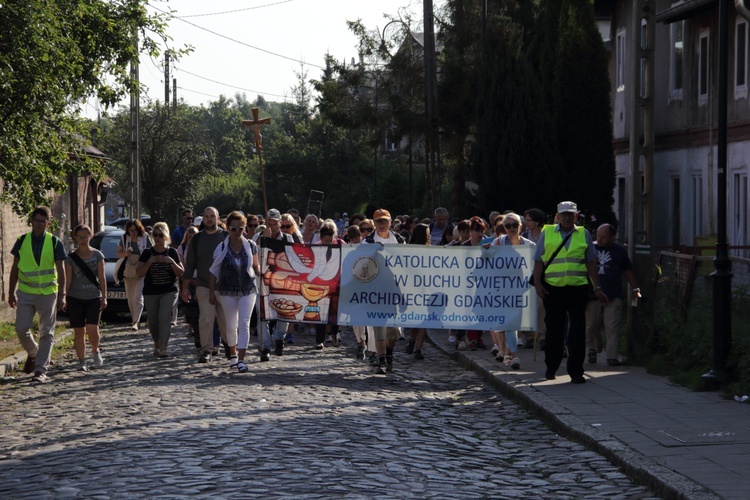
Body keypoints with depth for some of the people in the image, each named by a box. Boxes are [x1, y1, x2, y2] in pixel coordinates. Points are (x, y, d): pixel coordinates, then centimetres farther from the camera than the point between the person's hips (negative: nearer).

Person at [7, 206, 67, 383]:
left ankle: (41, 370, 4)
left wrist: (62, 295, -7)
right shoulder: (22, 241, 2)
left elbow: (61, 270, -1)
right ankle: (33, 353, 25)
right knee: (21, 329, -4)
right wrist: (11, 293, 6)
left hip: (48, 294, -1)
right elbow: (15, 268, 8)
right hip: (25, 293, 1)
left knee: (46, 333, 0)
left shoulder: (55, 243, -2)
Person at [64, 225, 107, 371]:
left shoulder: (97, 255, 5)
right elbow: (68, 279, 2)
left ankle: (95, 351, 15)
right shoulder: (71, 258, 4)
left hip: (94, 298, -1)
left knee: (92, 329, -13)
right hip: (75, 299, 1)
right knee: (79, 331, 1)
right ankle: (81, 361, 8)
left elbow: (102, 277, 4)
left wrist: (104, 297, -1)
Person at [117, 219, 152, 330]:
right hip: (128, 271, 4)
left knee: (138, 297, -13)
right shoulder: (125, 238, 5)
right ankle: (134, 318, 23)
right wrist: (125, 254, -10)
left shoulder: (145, 238, -4)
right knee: (130, 297, 10)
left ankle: (135, 322, -18)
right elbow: (118, 253, 11)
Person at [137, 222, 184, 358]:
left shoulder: (172, 252, 2)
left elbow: (181, 273, 1)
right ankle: (156, 344, 35)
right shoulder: (147, 253, 2)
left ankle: (163, 348, -21)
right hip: (150, 292, 2)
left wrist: (172, 262, -15)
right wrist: (150, 262, -17)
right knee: (153, 321, 9)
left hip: (169, 291, -2)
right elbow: (139, 273, -3)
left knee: (165, 317, -19)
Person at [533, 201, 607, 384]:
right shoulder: (547, 233, 7)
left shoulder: (583, 234, 10)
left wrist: (597, 288, 8)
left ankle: (576, 372, 1)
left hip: (578, 288, 0)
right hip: (553, 288, 0)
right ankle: (551, 368, 24)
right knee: (554, 330, 8)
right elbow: (538, 261, 7)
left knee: (578, 331, -3)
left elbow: (591, 263, 12)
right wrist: (537, 283, -5)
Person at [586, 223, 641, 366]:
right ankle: (593, 349, 29)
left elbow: (628, 271, 15)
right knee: (591, 325, 7)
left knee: (612, 327, -6)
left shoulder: (619, 251, 7)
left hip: (613, 296, -1)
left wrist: (635, 289, 13)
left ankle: (612, 356, -5)